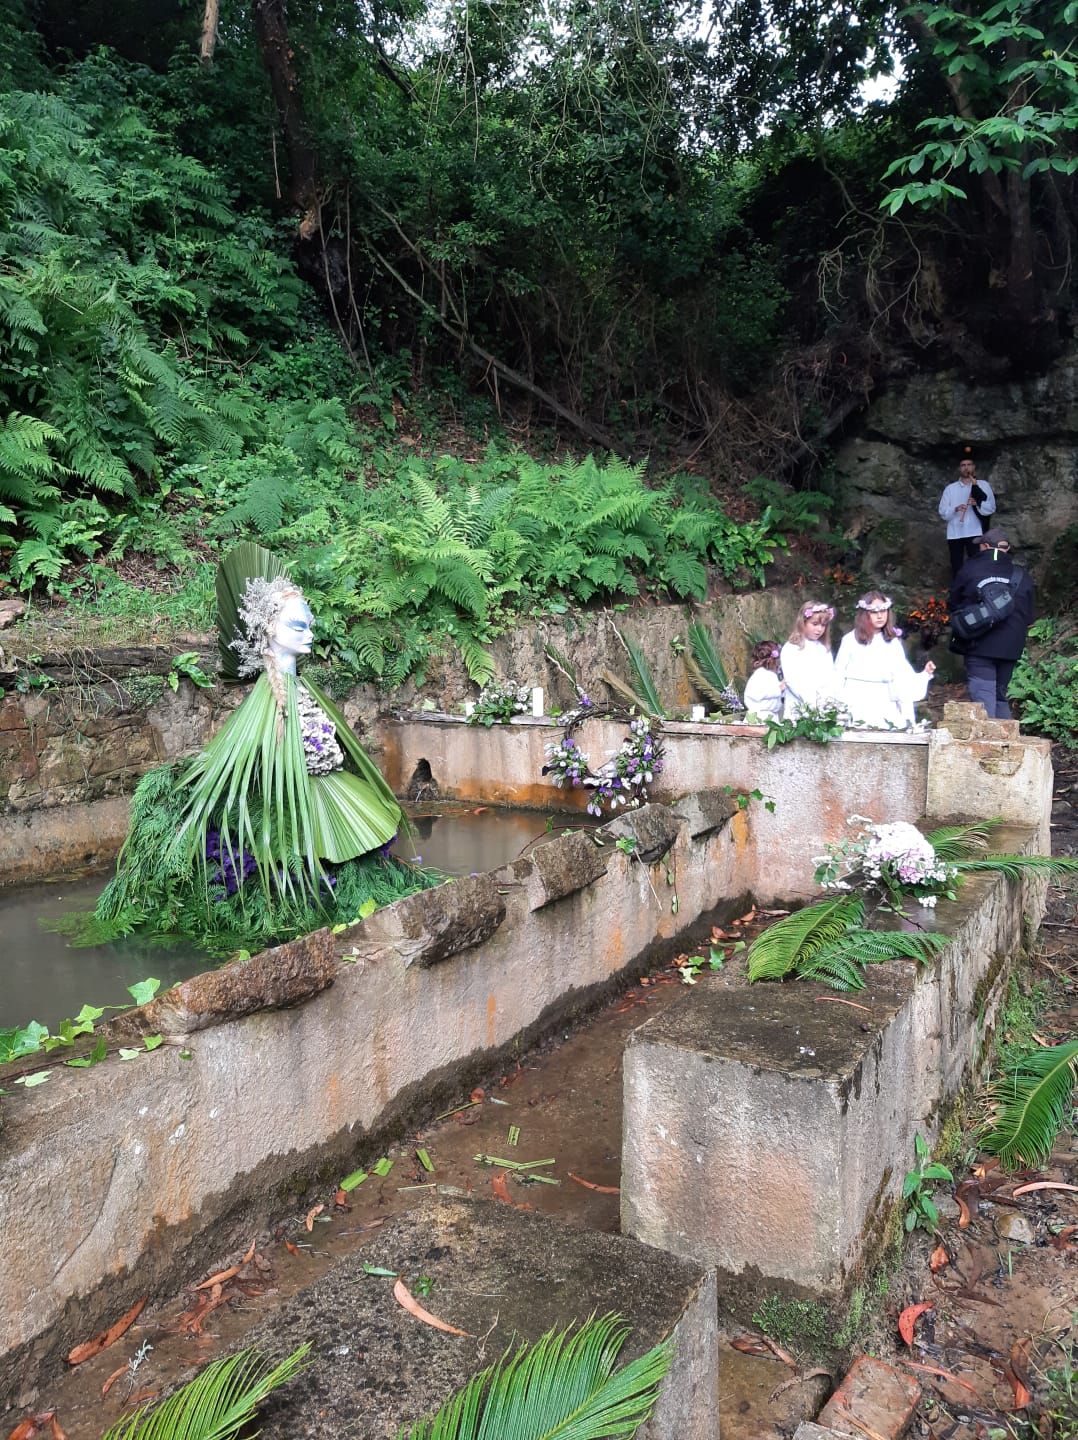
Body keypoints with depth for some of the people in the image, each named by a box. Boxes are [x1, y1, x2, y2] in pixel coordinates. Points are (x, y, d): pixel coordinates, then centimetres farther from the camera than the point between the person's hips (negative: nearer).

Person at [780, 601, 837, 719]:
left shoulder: (825, 649, 15)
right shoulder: (790, 649, 0)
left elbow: (830, 677, 9)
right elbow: (791, 679, -9)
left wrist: (829, 698, -10)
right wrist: (810, 701, -18)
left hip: (823, 708, 4)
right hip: (797, 709, -4)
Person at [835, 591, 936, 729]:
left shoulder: (893, 642, 8)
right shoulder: (851, 640, 0)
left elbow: (905, 676, 5)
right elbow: (838, 675, 2)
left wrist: (925, 674, -12)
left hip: (883, 704, 3)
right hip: (855, 703, -2)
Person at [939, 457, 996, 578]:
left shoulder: (983, 485, 7)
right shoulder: (950, 488, 10)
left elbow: (991, 508, 0)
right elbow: (943, 513, 4)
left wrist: (978, 503, -17)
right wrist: (955, 509, -14)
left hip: (975, 533, -1)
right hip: (954, 534, 2)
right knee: (956, 567, 4)